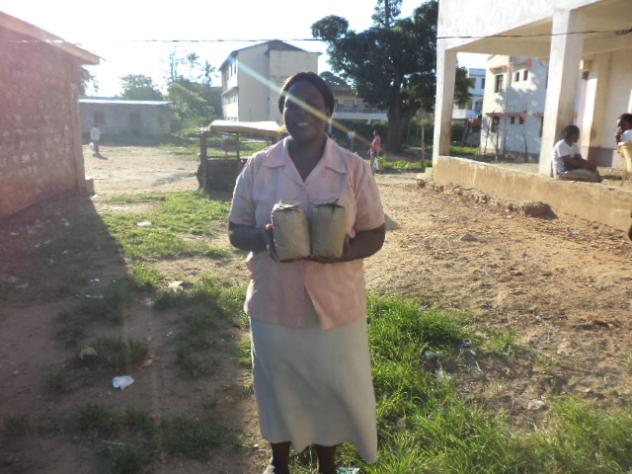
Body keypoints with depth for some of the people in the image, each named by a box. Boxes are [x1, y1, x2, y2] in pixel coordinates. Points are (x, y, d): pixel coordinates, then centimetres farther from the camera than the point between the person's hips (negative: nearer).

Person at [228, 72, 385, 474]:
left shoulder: (354, 168, -6)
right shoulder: (258, 167, -3)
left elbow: (375, 234, -3)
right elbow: (236, 231, 2)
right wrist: (263, 237, -22)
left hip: (335, 303, 0)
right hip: (274, 303, 1)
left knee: (332, 388, 16)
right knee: (277, 386, 19)